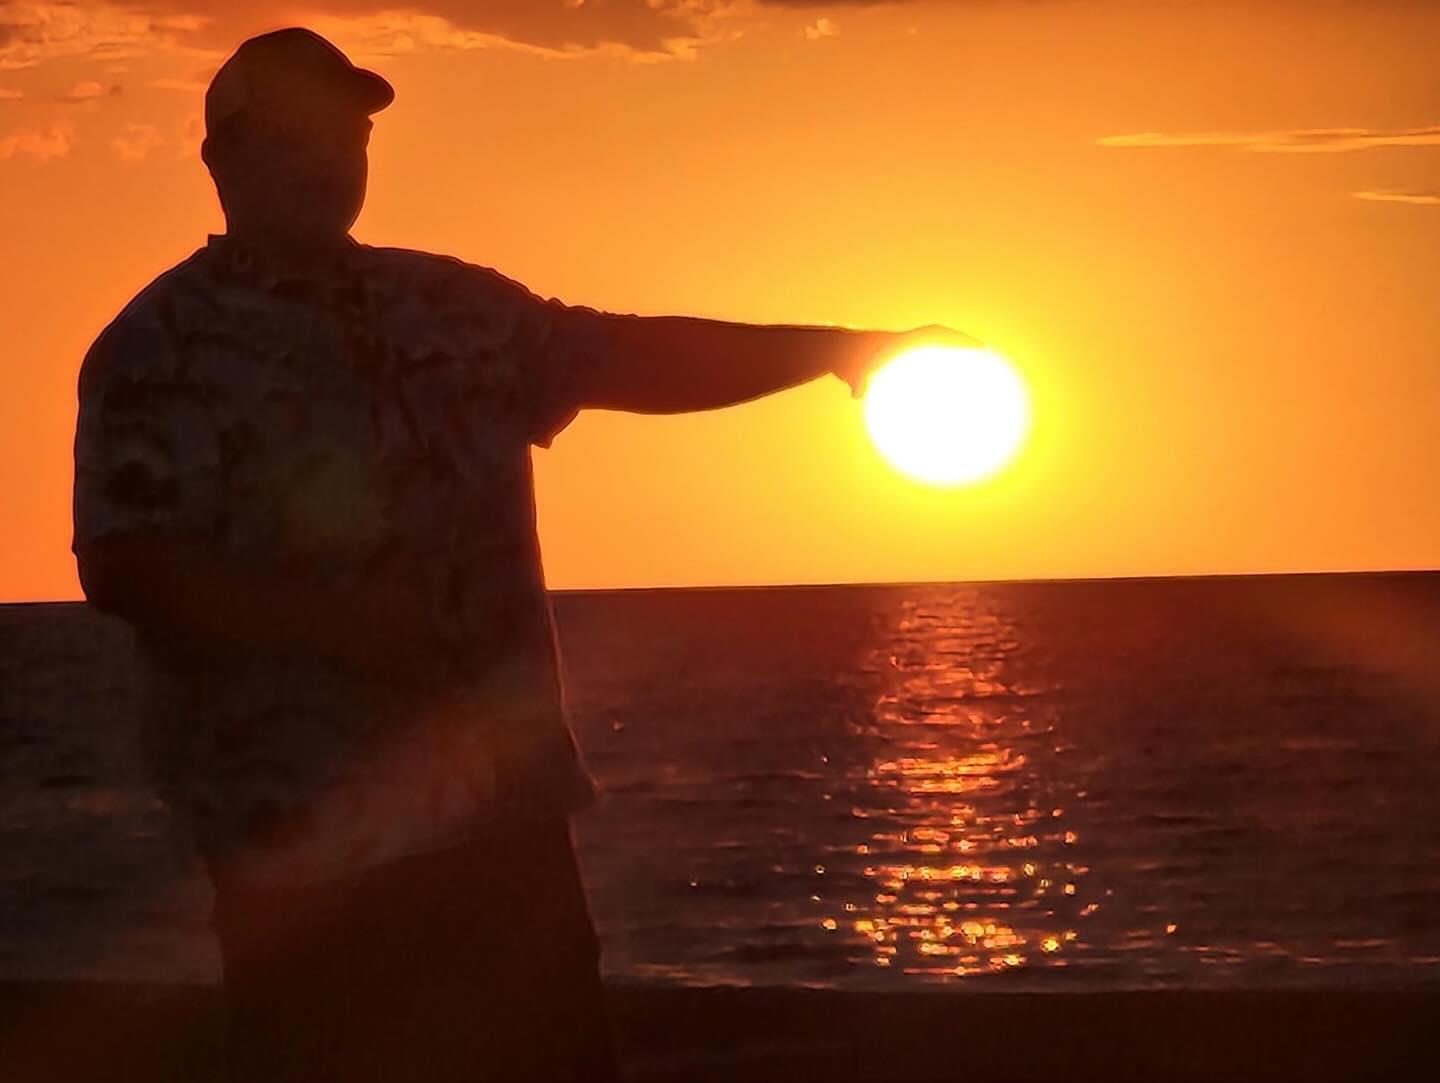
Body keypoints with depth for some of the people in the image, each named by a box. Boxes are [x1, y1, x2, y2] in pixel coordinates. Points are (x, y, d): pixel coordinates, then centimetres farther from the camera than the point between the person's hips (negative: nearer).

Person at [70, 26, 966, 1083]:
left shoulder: (446, 307, 13)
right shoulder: (161, 348, -5)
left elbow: (627, 356, 13)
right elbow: (124, 567, -15)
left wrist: (825, 347, 3)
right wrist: (326, 618, -23)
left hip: (504, 810, 6)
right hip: (313, 841, -6)